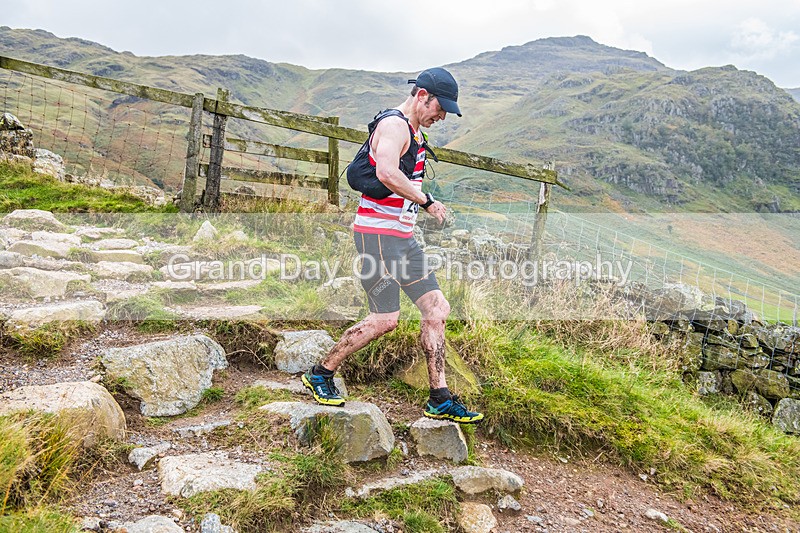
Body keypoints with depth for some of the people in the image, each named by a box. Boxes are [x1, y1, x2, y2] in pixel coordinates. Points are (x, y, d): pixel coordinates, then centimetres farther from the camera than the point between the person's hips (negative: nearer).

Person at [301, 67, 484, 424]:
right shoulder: (394, 124, -12)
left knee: (437, 309, 4)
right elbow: (387, 173, -31)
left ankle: (440, 400, 11)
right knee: (385, 319, -9)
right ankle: (320, 374, 10)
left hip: (403, 236, 10)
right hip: (378, 234, -10)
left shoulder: (414, 131, 20)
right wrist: (427, 201, -22)